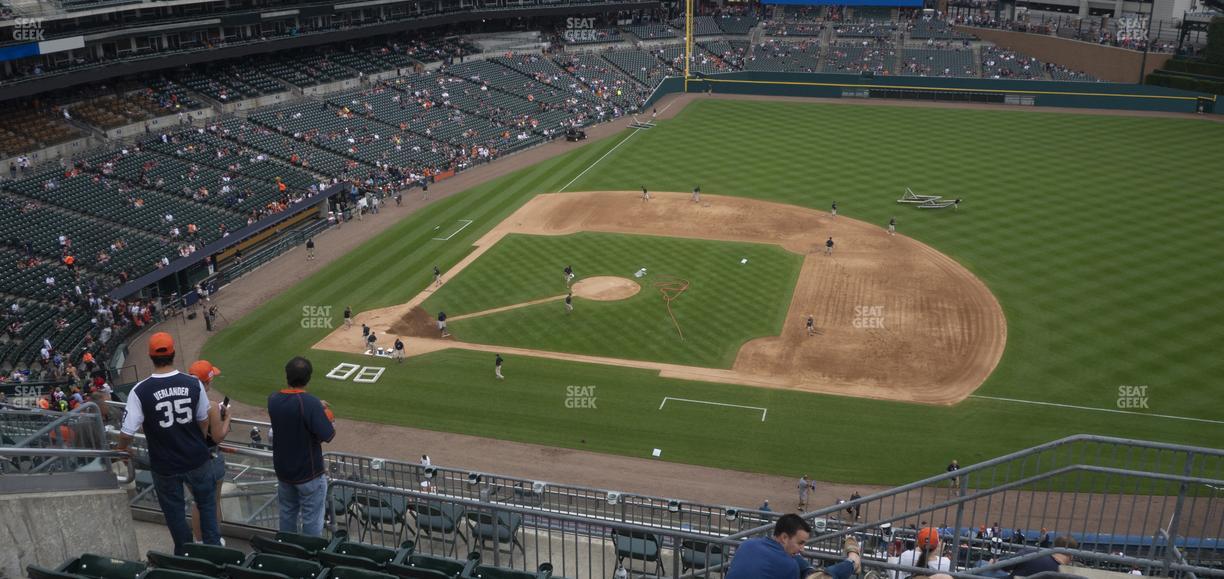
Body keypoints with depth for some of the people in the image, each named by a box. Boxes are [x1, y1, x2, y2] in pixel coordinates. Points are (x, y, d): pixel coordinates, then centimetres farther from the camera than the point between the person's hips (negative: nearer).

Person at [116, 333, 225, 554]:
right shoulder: (193, 384, -12)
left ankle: (185, 555, 33)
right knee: (207, 503, 22)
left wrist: (123, 448, 9)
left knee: (175, 512, 18)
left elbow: (127, 433, -15)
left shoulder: (140, 391, -18)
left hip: (165, 466, -1)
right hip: (197, 460, 1)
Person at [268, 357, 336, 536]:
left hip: (282, 470, 6)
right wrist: (331, 422, -6)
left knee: (287, 513, 23)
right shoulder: (311, 403, -26)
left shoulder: (273, 400, -7)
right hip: (308, 474, -6)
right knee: (311, 521, 7)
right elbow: (327, 436, -25)